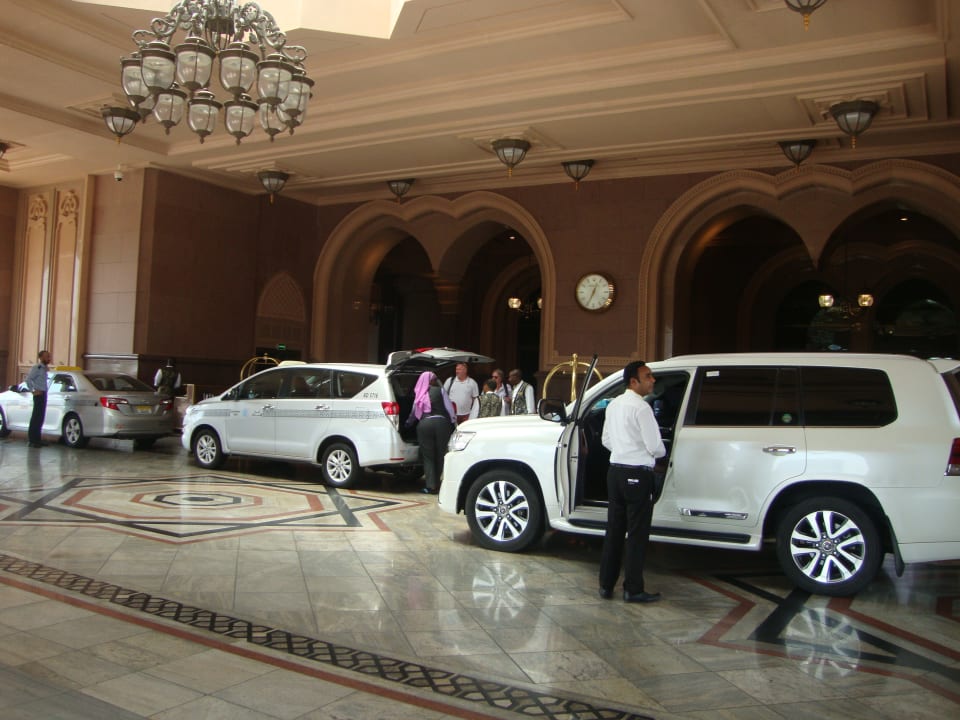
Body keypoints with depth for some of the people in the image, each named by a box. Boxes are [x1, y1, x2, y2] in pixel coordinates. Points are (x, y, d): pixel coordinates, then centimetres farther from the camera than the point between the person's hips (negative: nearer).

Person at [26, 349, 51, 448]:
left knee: (40, 417, 12)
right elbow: (29, 379, -20)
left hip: (43, 394, 9)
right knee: (36, 417, -7)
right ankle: (32, 440, -4)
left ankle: (37, 439, 18)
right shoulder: (37, 368, -11)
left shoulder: (44, 368, 16)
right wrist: (33, 391, -18)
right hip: (39, 394, -9)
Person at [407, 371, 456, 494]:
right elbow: (449, 407, -1)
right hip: (441, 422, -1)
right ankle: (437, 483, 14)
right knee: (440, 455, 10)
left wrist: (408, 422, 40)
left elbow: (414, 412, 23)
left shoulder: (420, 394, 13)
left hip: (424, 424, 1)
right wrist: (453, 420, 8)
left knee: (427, 456, 6)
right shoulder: (440, 390, 5)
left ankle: (430, 486, 0)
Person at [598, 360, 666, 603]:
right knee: (637, 533, 2)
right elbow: (655, 447, -15)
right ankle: (633, 589, 10)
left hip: (615, 471, 8)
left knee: (614, 530, 13)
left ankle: (606, 585, 20)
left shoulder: (614, 404, 10)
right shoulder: (641, 407, -15)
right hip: (637, 475, -8)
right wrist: (660, 452, 5)